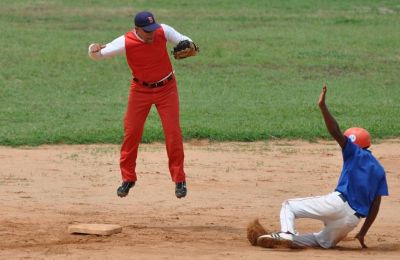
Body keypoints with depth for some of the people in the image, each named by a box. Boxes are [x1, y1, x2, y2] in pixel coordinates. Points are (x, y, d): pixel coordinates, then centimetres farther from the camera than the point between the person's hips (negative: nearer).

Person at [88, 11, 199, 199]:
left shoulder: (163, 32, -19)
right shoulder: (125, 42, -23)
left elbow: (183, 41, -4)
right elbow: (98, 54, -23)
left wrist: (189, 46, -27)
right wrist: (94, 50, -47)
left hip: (166, 89, 0)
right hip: (140, 90, 0)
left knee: (173, 133, -4)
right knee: (131, 132, 0)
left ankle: (179, 180, 7)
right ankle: (128, 178, 16)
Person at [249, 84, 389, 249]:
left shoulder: (355, 153, 5)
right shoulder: (379, 170, 21)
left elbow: (335, 132, -12)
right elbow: (375, 205, 16)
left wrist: (322, 106, -17)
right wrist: (362, 233, 18)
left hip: (337, 204, -6)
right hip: (353, 219, 6)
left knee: (288, 206, 5)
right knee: (325, 241, 30)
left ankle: (287, 234, -24)